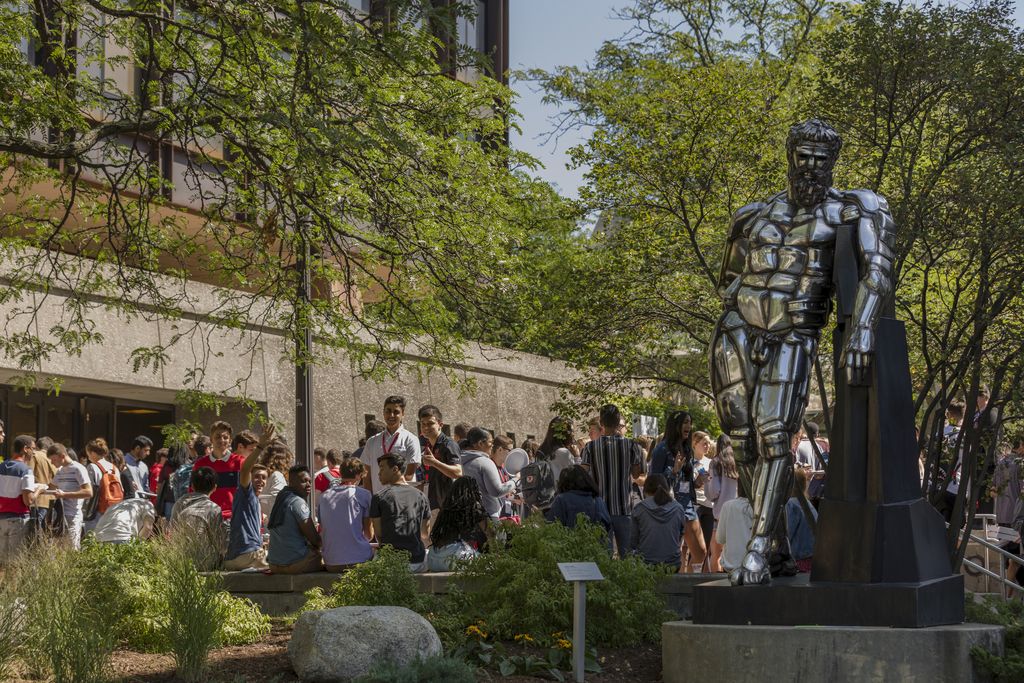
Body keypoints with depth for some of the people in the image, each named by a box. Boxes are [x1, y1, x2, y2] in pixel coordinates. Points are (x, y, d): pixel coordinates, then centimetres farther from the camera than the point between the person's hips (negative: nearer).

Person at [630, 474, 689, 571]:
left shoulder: (639, 509, -4)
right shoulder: (678, 509, 1)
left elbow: (633, 542, 0)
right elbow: (680, 540, 9)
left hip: (646, 564, -2)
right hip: (672, 565, 2)